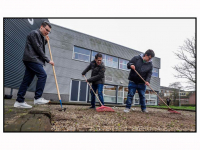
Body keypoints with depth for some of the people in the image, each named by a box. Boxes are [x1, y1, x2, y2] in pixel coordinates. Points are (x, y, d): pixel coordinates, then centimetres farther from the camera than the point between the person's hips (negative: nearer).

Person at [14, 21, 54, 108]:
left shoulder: (41, 36, 24)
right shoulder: (34, 33, -5)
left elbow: (40, 48, 23)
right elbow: (38, 49, -13)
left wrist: (45, 41, 14)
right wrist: (48, 60, -11)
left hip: (31, 60, 9)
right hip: (31, 59, -9)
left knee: (27, 80, 5)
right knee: (42, 75, -16)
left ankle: (19, 101, 8)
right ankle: (37, 98, -14)